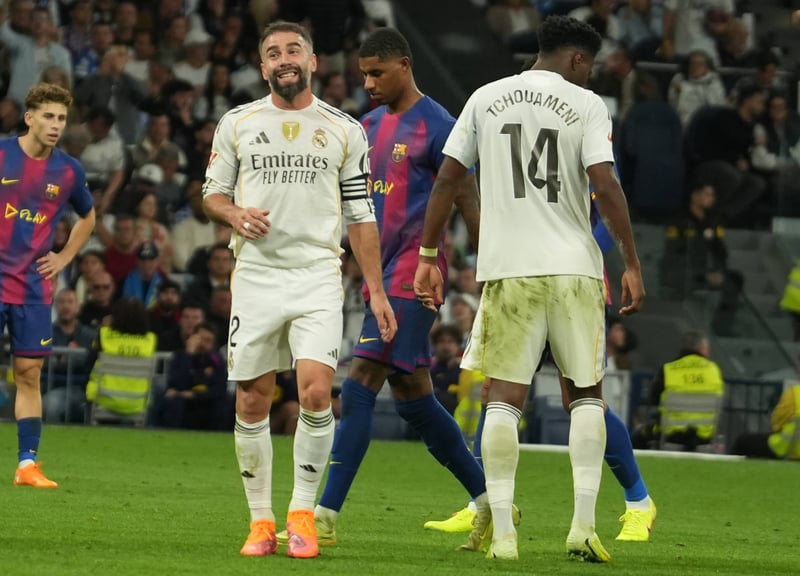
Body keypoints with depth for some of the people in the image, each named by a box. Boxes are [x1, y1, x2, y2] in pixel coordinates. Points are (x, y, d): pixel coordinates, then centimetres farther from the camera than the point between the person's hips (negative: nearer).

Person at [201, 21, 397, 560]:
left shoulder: (344, 130, 7)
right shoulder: (237, 124, 8)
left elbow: (360, 215, 9)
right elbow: (213, 191, 15)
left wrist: (377, 290, 5)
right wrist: (235, 214, -9)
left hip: (318, 277, -1)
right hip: (255, 276, 1)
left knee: (316, 393, -16)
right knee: (252, 402, 1)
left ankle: (303, 512, -3)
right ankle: (261, 520, 13)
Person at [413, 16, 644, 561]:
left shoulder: (486, 99, 9)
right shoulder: (585, 104, 0)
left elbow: (447, 178, 7)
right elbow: (605, 187, -10)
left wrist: (429, 256, 13)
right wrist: (633, 264, -5)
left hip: (507, 270, 2)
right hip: (574, 269, -2)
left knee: (504, 399, 2)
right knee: (586, 394, 11)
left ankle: (502, 532, -6)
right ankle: (584, 525, 1)